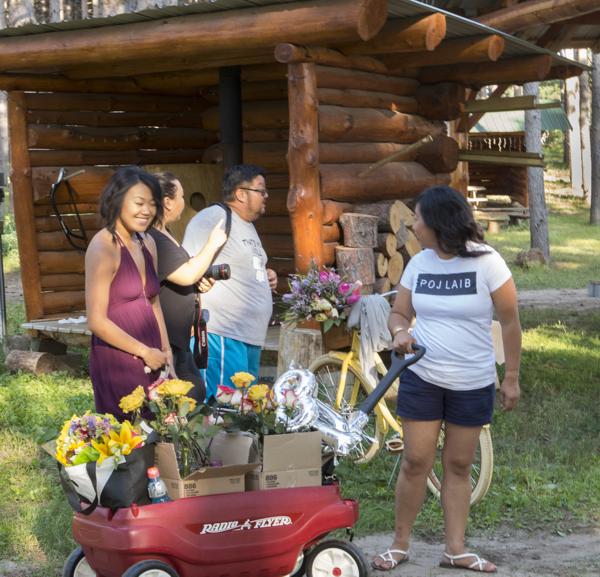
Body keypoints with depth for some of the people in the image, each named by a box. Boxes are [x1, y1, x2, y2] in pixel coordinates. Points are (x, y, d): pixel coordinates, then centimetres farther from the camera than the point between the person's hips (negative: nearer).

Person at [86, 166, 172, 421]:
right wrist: (145, 351, -11)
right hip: (118, 362, -7)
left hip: (151, 362, 7)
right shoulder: (103, 247, -13)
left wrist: (165, 351, 11)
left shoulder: (147, 244, 10)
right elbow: (97, 321, -16)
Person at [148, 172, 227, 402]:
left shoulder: (163, 234, 13)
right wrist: (212, 244, -12)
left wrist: (198, 282, 4)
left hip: (178, 338, 11)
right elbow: (187, 274, -25)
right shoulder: (152, 240, -21)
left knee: (196, 395, 16)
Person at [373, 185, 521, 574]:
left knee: (459, 466, 7)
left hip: (473, 384, -2)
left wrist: (512, 378, -5)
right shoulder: (418, 263, 0)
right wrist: (400, 331, -13)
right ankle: (401, 544, 13)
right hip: (422, 378, 2)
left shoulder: (486, 262, -11)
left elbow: (510, 323, -6)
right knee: (416, 462, 1)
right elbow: (399, 312, 11)